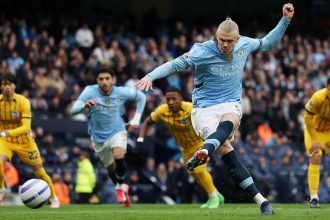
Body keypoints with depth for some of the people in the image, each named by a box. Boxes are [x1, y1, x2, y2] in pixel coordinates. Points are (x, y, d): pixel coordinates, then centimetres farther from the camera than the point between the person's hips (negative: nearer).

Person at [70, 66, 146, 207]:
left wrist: (136, 120, -2)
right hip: (98, 136, 1)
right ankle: (120, 189, 43)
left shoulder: (121, 92, -15)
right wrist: (85, 106, -50)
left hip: (117, 132, -1)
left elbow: (141, 97, 4)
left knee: (119, 157, -28)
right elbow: (73, 110, -28)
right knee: (111, 167, 13)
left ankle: (120, 186, -2)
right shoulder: (90, 92, -19)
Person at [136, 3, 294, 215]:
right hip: (204, 108, -2)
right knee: (225, 148, -26)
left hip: (231, 105, 3)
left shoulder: (244, 45, 2)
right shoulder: (202, 51, -11)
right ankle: (260, 200, -32)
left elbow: (268, 43, 19)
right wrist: (151, 76, -25)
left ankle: (202, 154, -69)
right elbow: (175, 64, -10)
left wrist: (285, 20, 11)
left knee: (227, 124, -37)